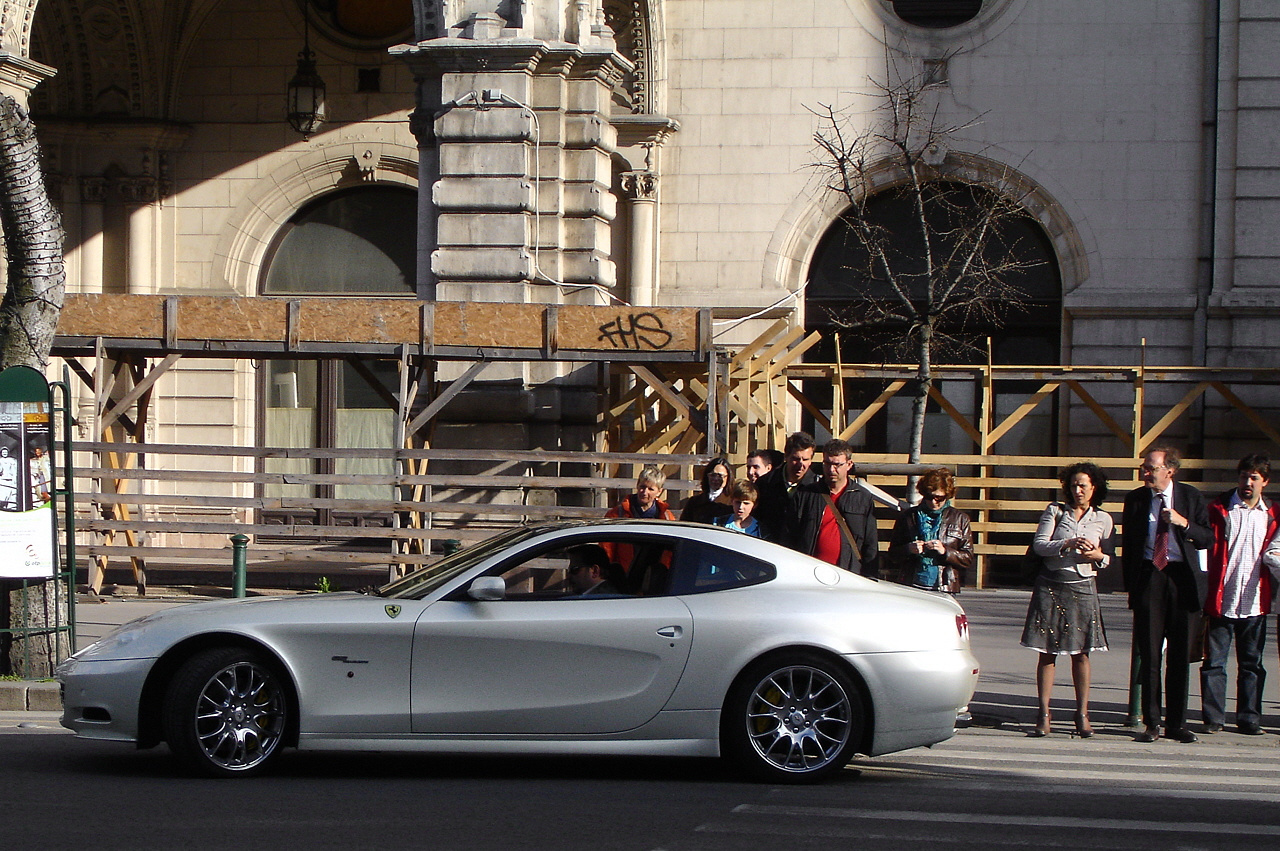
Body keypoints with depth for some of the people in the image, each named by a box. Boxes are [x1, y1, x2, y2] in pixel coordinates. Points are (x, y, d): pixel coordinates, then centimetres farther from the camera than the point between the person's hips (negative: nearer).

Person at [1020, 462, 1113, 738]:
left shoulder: (1103, 519, 8)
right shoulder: (1055, 511, 4)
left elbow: (1109, 557, 12)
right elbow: (1039, 545, -4)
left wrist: (1098, 556, -10)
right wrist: (1067, 545, -19)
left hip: (1083, 589, 1)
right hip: (1051, 586, -1)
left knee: (1081, 653, 1)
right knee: (1047, 652, 0)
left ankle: (1082, 715, 8)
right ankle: (1043, 715, 3)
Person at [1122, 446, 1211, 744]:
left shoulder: (1191, 497, 3)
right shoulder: (1135, 499, 6)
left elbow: (1207, 539, 2)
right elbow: (1128, 543, 10)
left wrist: (1184, 523, -15)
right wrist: (1130, 584, 4)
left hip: (1183, 578, 0)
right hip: (1148, 578, 0)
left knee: (1180, 655, 4)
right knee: (1149, 654, 0)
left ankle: (1177, 723, 12)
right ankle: (1151, 723, 6)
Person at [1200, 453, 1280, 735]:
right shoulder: (1219, 510, 1)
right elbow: (1207, 549, -3)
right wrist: (1208, 593, -10)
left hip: (1254, 603, 2)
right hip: (1221, 601, -2)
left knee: (1252, 664, 7)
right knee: (1214, 662, 0)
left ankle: (1249, 718, 14)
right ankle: (1213, 717, 7)